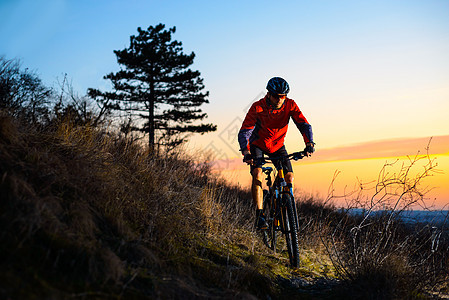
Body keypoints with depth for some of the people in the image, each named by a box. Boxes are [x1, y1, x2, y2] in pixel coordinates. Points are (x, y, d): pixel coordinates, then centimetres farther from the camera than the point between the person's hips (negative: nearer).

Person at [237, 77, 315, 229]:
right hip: (257, 145, -2)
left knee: (289, 177, -11)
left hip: (277, 145, 3)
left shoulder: (290, 105, -18)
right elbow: (244, 132, -30)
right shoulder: (257, 107, -25)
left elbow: (304, 124, -22)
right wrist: (246, 152, -46)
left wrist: (309, 143, -41)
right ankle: (259, 215, -20)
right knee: (258, 174, -25)